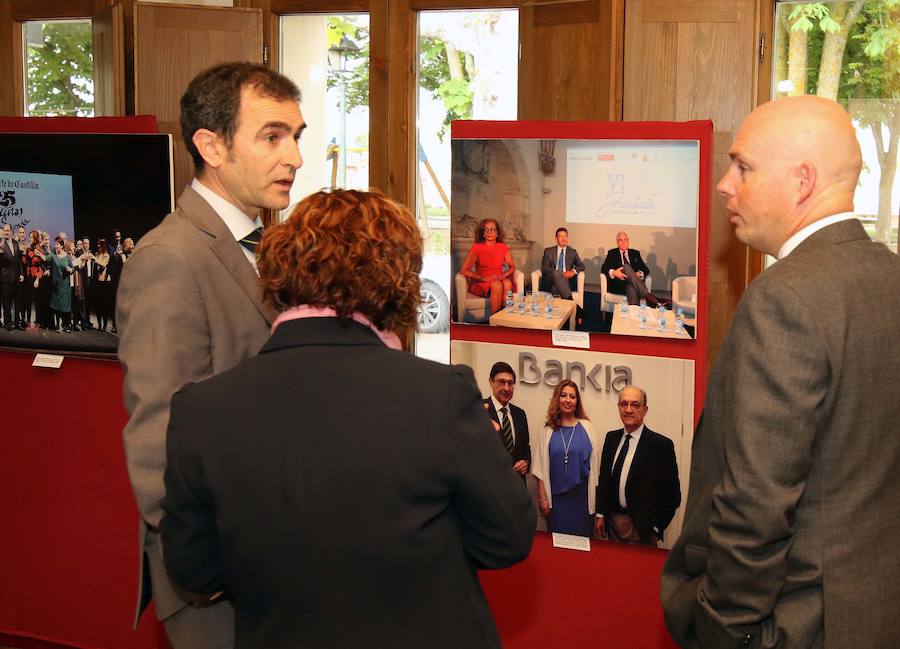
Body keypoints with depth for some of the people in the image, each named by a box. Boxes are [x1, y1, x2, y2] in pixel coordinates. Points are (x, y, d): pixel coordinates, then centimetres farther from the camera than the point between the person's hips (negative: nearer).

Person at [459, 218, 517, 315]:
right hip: (480, 284, -3)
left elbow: (512, 266, 13)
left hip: (499, 280, 3)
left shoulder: (503, 247, 9)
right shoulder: (477, 247, -3)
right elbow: (464, 270, -9)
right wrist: (484, 278, -19)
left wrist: (505, 274, -11)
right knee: (496, 285, -36)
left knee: (507, 283, -32)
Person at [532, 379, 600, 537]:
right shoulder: (549, 430, 2)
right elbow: (541, 468, 3)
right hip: (556, 497, 1)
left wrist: (595, 498, -2)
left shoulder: (586, 428, 0)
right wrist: (542, 498, -1)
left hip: (582, 496, -1)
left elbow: (594, 463, 1)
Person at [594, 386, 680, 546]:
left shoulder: (661, 445, -13)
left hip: (641, 528, -5)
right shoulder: (611, 438, 5)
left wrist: (655, 528, -10)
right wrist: (600, 514, 7)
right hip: (612, 522, 5)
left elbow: (672, 495, -10)